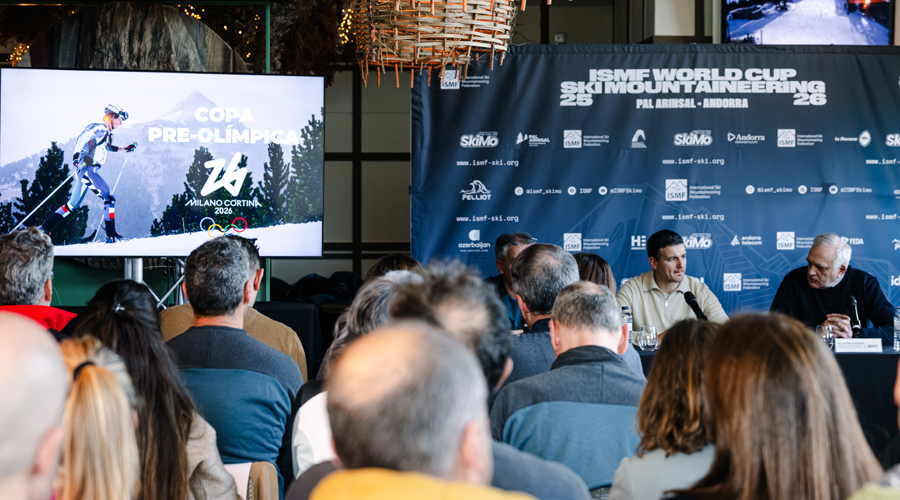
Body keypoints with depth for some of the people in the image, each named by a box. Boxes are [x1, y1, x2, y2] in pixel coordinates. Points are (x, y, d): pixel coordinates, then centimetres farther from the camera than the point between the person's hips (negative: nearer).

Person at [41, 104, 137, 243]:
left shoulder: (106, 132, 18)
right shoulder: (101, 128, -10)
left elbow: (107, 146, 38)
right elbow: (82, 139, -21)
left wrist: (125, 149, 35)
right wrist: (76, 156, -33)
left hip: (87, 171, 10)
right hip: (87, 169, -10)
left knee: (73, 204, 13)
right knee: (109, 198, -10)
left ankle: (46, 227, 14)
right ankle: (111, 235, -12)